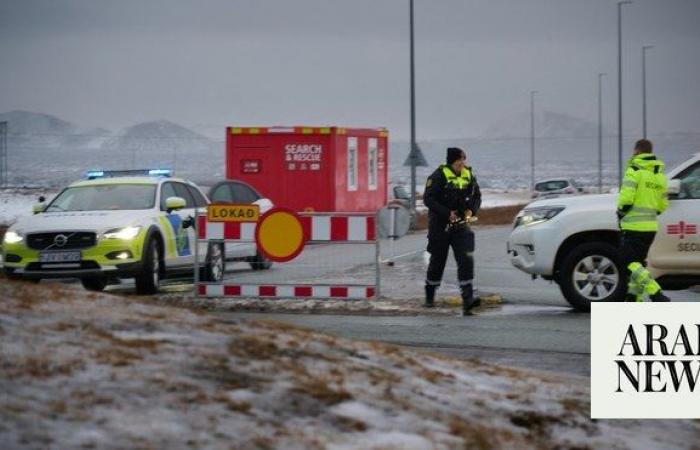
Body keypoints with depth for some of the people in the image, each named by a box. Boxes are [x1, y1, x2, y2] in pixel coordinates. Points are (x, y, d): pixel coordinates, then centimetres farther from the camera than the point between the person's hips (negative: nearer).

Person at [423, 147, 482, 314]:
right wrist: (447, 213, -22)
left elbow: (477, 196, 15)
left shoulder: (469, 176, 4)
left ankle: (467, 299, -15)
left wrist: (471, 210, -5)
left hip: (461, 225, 3)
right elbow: (428, 198, -16)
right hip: (440, 225, -3)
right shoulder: (439, 176, -11)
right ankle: (429, 297, 28)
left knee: (466, 259, -11)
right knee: (437, 261, 9)